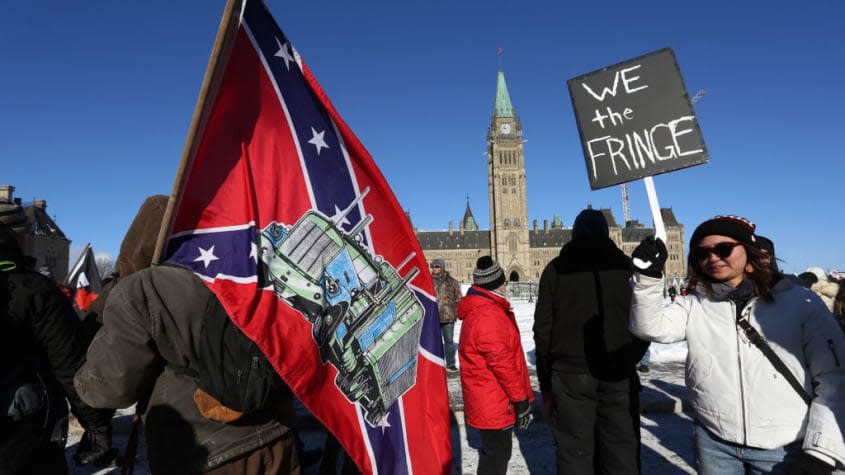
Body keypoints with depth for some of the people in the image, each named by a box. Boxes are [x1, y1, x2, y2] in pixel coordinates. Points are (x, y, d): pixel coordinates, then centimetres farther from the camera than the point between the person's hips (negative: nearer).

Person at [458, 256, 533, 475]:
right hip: (495, 401, -10)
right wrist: (521, 399, -15)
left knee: (496, 449, 22)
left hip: (491, 399, 10)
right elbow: (502, 362, -23)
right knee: (497, 453, 2)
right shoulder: (488, 316, -24)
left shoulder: (481, 310, 11)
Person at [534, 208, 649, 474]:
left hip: (570, 374, -1)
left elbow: (543, 328, 0)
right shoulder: (627, 265, 6)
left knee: (575, 452, 5)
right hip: (619, 376, 1)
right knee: (622, 451, 10)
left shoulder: (556, 268, 3)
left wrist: (545, 379, 7)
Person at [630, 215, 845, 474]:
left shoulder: (799, 302, -3)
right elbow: (649, 327, -13)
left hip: (785, 450, -1)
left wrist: (820, 450, -8)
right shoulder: (695, 305, 1)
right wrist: (648, 277, -27)